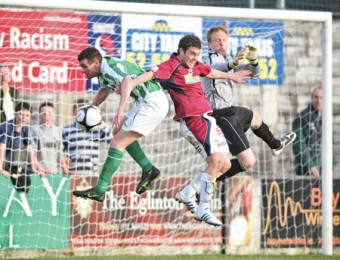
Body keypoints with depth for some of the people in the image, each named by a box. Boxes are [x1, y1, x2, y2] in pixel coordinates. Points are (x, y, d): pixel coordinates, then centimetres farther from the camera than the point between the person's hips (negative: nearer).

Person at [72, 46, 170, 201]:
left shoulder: (110, 66, -17)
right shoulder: (103, 72, 14)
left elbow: (127, 81, -38)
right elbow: (104, 91, 36)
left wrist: (120, 111, -46)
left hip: (153, 104, -11)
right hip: (149, 103, 11)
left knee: (117, 143, -11)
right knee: (118, 131, 22)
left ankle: (99, 191, -11)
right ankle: (148, 170, 19)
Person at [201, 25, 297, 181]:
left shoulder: (226, 59, 10)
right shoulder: (210, 58, -17)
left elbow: (253, 73, 4)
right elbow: (214, 69, -43)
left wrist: (253, 61, -20)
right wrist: (232, 64, -64)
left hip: (229, 110, 10)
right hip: (221, 115, -10)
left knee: (256, 118, 40)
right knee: (248, 162, -18)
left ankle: (276, 145, 67)